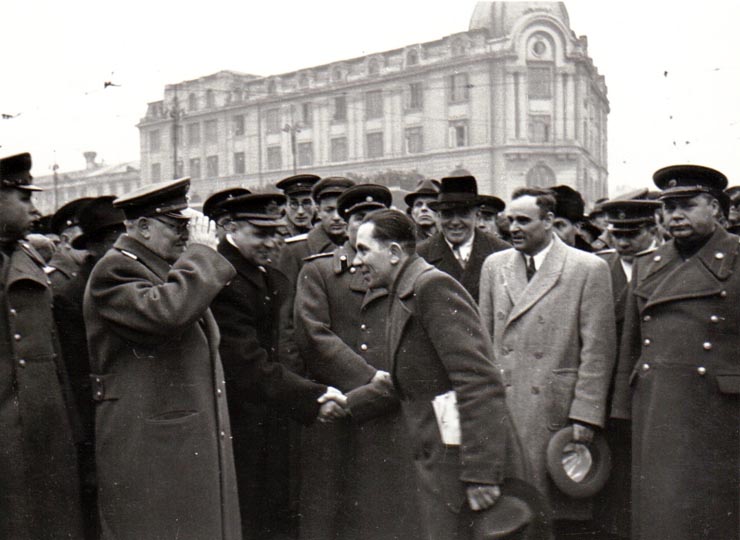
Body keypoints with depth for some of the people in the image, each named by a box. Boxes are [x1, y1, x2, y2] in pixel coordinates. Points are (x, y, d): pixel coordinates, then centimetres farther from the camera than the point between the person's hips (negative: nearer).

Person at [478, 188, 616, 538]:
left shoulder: (589, 269, -2)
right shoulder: (494, 266, 11)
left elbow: (597, 351, -5)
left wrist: (585, 416, -10)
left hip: (556, 412, -3)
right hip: (499, 409, 4)